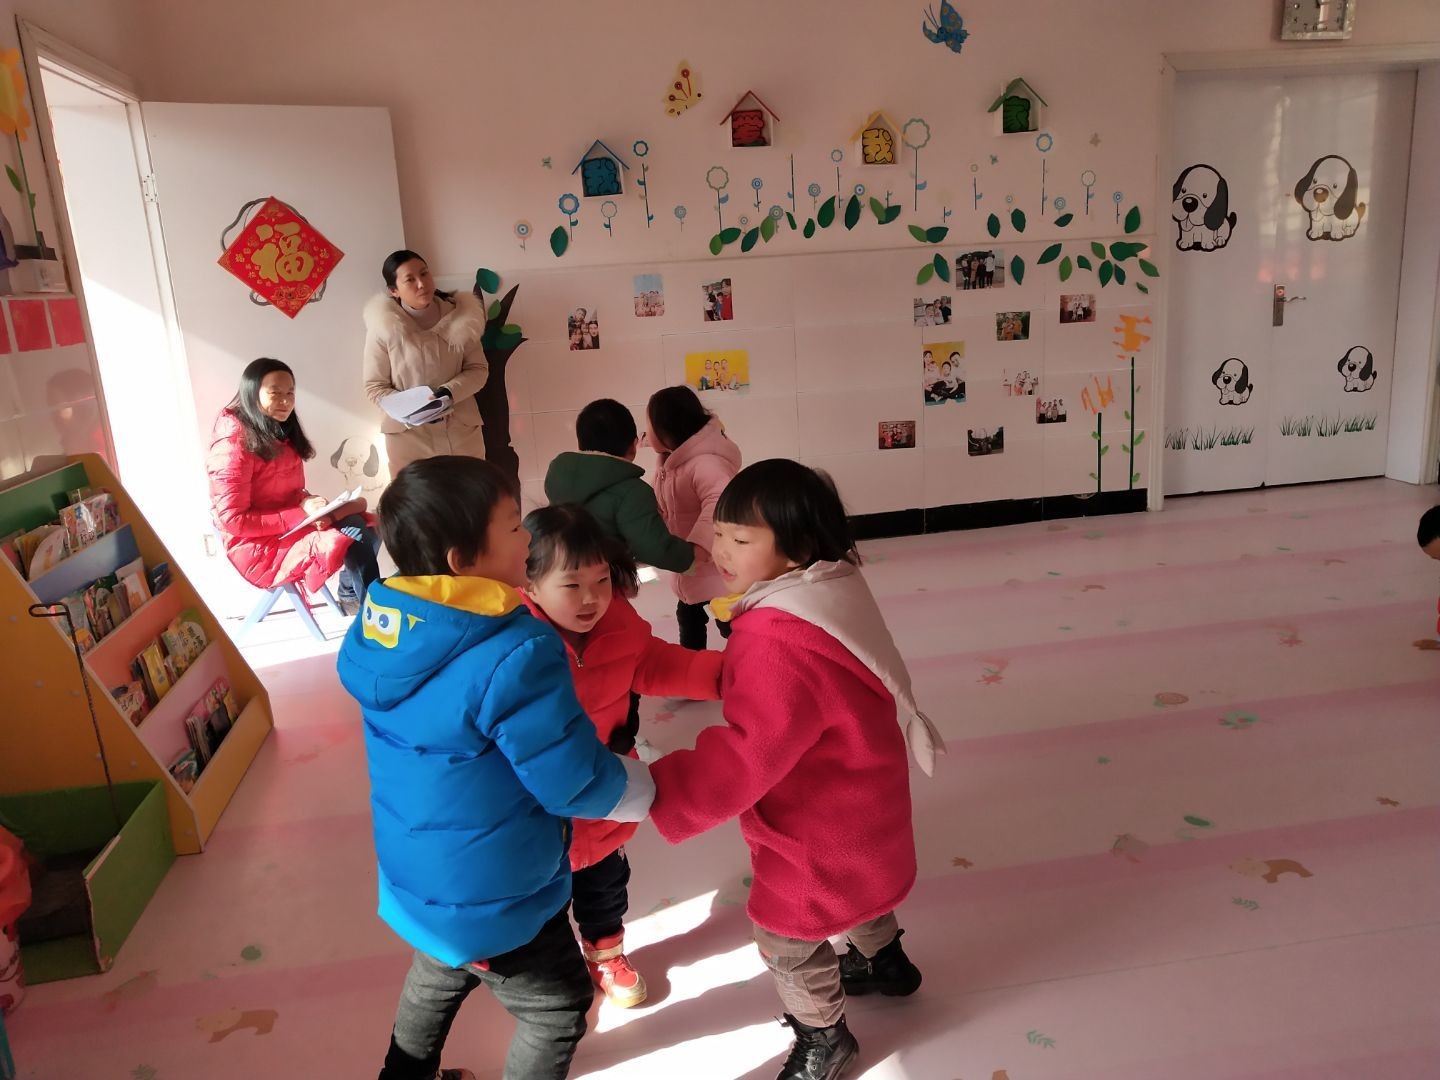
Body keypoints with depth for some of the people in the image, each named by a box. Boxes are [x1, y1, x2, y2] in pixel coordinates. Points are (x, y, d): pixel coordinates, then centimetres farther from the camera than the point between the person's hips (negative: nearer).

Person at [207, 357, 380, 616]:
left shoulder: (280, 432, 8)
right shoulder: (233, 444, -17)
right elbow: (233, 520, -20)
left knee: (366, 528, -14)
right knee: (353, 544, -25)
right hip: (258, 545, -8)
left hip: (293, 524, 8)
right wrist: (301, 514, -22)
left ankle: (351, 598, 5)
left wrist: (308, 502, -9)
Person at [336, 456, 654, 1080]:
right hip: (492, 899, -7)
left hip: (416, 878, 8)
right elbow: (577, 785, -26)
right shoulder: (515, 655, -34)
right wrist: (648, 788, -6)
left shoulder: (377, 626, -11)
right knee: (558, 1008, 20)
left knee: (439, 976, 36)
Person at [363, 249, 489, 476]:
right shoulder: (383, 328, -9)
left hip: (461, 429, 2)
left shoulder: (459, 315, -3)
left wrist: (450, 392, -17)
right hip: (408, 435, -2)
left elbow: (478, 369, 2)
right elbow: (374, 387, -2)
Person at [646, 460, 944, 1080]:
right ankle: (885, 964, 62)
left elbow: (746, 755, -41)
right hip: (855, 807, 9)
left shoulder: (781, 645, -38)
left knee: (787, 940, 15)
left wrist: (654, 795, -41)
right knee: (857, 889, 35)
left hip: (820, 827, -9)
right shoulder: (828, 590, -7)